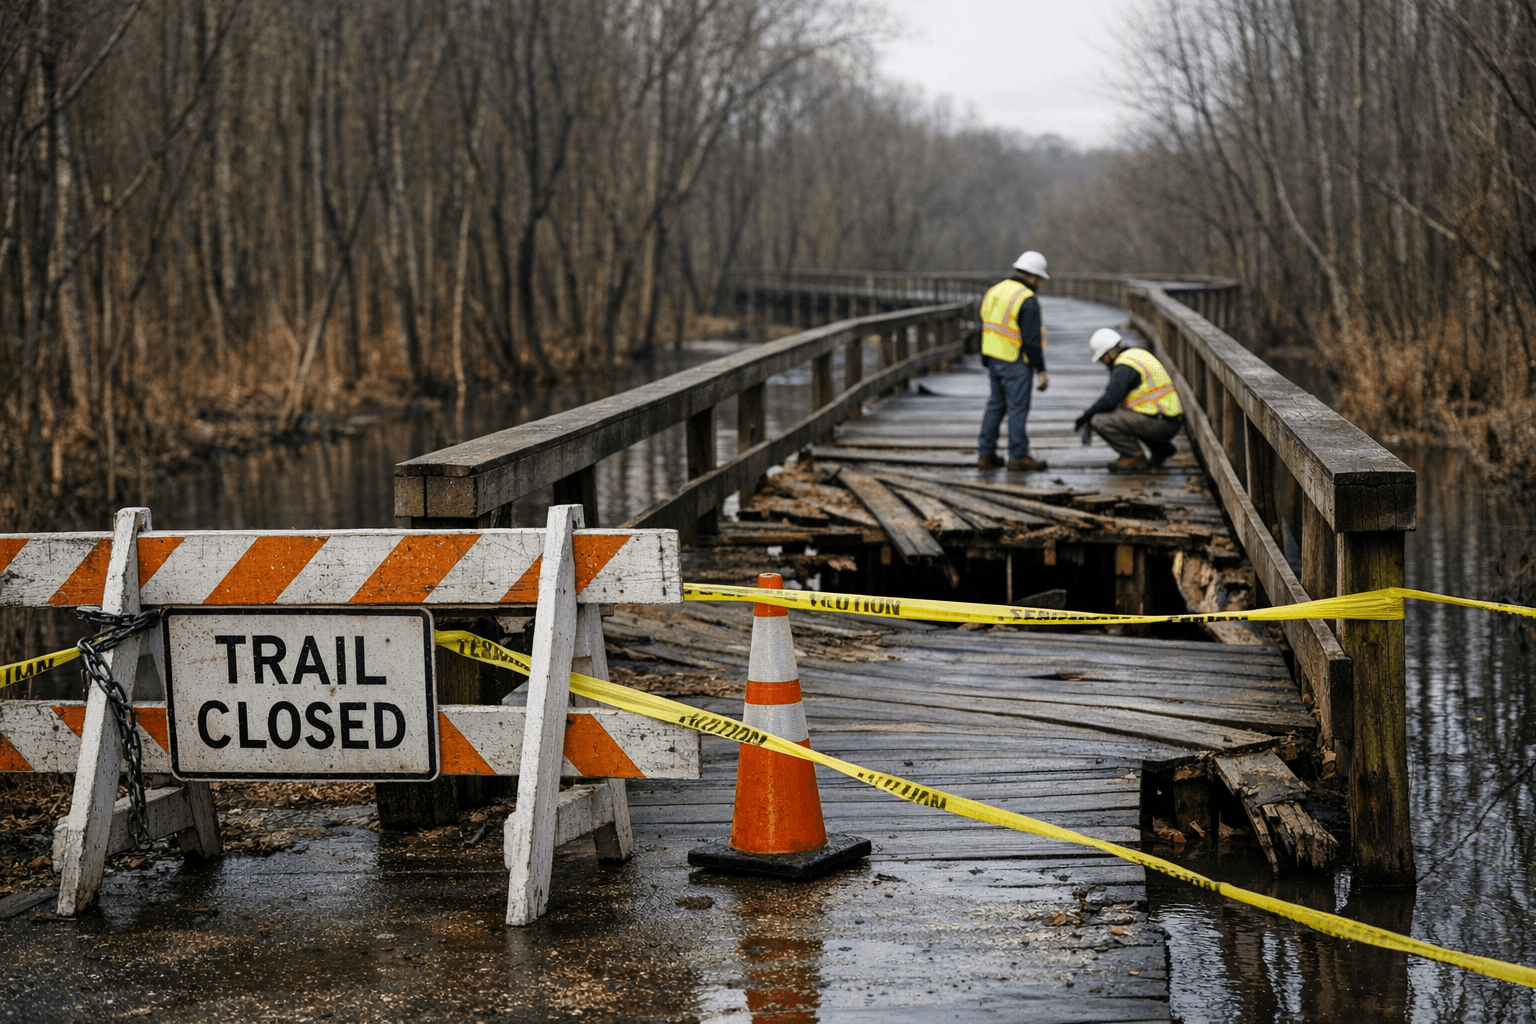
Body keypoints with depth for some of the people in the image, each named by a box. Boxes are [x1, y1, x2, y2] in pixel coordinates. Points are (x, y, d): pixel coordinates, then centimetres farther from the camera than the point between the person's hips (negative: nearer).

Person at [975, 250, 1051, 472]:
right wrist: (1041, 371, -12)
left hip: (994, 360, 8)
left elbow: (985, 330, 16)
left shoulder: (994, 291, 10)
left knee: (995, 406, 14)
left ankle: (985, 454, 15)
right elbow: (1032, 340, -18)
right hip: (1016, 363, -8)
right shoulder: (1028, 301, -16)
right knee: (1017, 408, 0)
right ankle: (1018, 457, 6)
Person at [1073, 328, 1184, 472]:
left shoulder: (1124, 367, -14)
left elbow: (1110, 400, -20)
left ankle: (1134, 457, -3)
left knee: (1100, 421, -14)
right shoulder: (1138, 354, 17)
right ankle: (1160, 448, 22)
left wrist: (1086, 416, -5)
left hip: (1159, 425, -10)